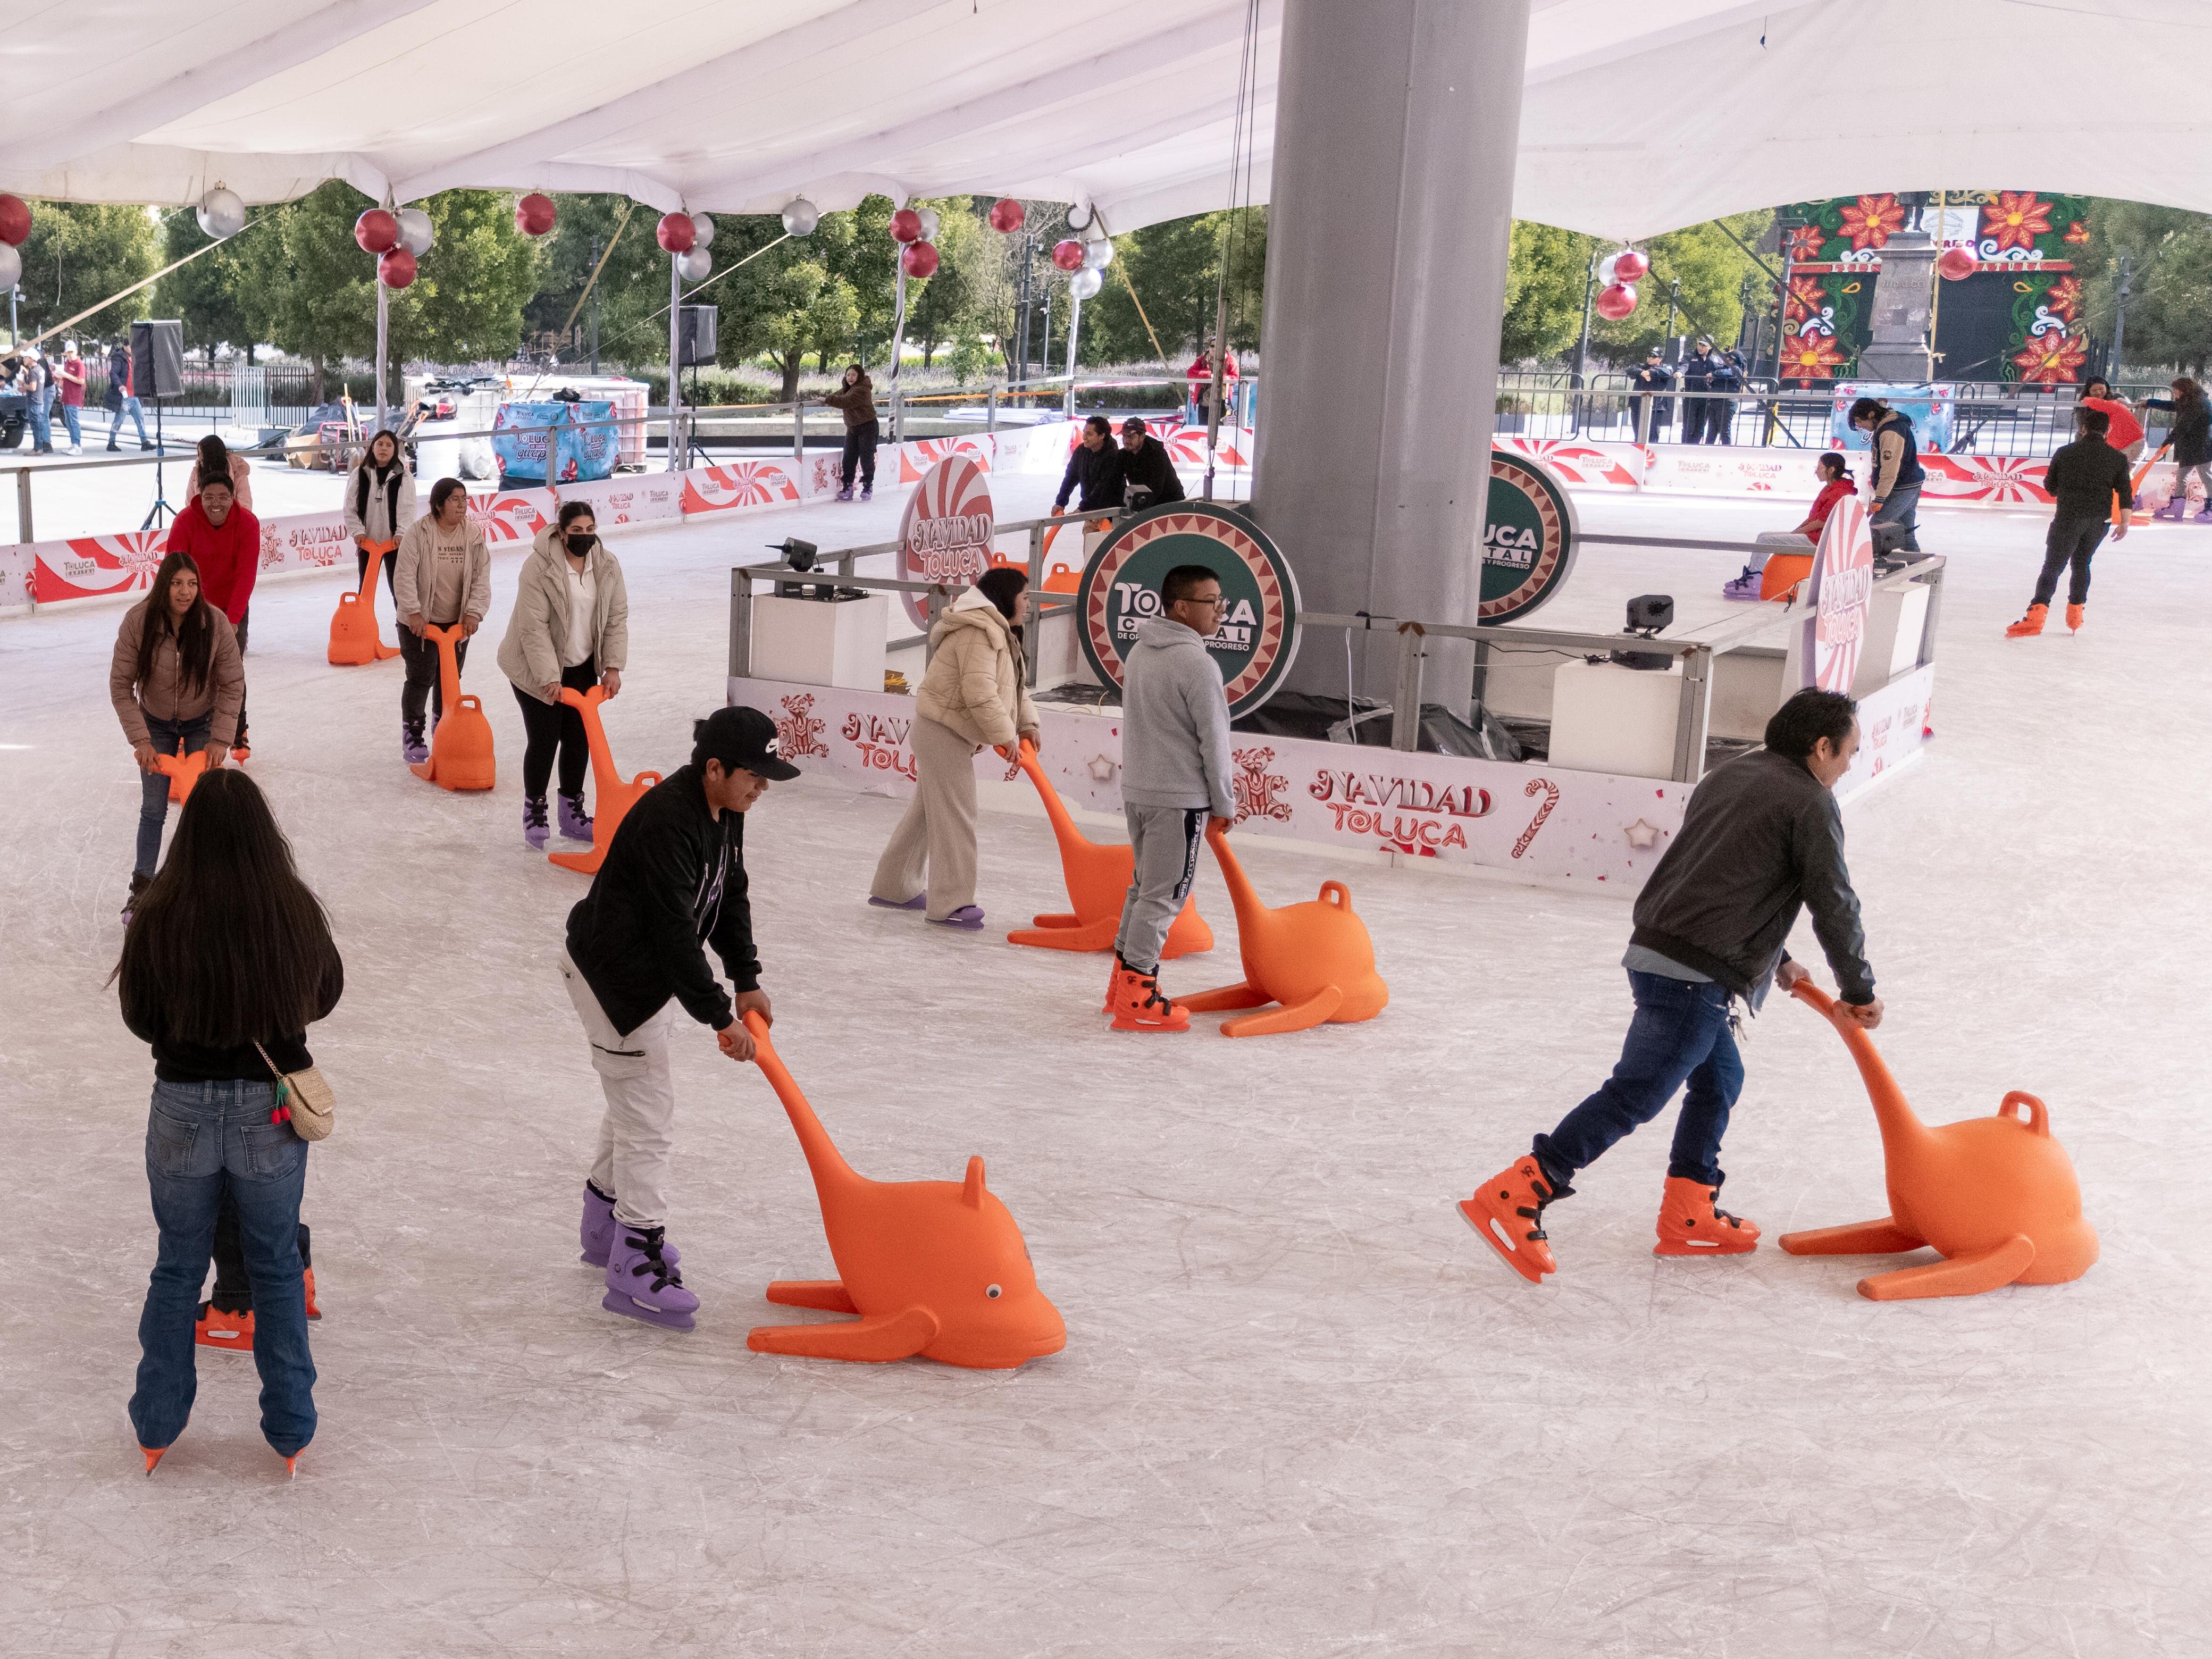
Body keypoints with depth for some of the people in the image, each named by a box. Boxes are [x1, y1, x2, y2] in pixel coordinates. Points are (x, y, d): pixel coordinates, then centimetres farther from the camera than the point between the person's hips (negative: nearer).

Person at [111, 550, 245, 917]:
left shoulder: (216, 623, -23)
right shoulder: (138, 621, -24)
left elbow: (233, 686, -13)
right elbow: (121, 684, -15)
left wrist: (220, 739, -16)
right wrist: (140, 739, -17)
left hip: (202, 724, 0)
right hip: (156, 725, 0)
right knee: (153, 810, 0)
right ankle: (142, 889, 12)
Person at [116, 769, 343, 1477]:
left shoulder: (159, 915, -16)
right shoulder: (294, 908, -15)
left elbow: (140, 1018, -3)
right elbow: (326, 993, 3)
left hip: (183, 1108, 0)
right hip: (272, 1110, 0)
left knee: (177, 1268, 18)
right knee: (276, 1269, 16)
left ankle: (156, 1428, 29)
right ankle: (290, 1431, 25)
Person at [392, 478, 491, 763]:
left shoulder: (474, 535, -2)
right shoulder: (419, 532, -13)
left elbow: (481, 578, -2)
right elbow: (405, 576, -16)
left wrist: (474, 613, -12)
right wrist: (413, 612, -22)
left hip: (457, 622, 4)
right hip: (419, 621, -4)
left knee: (450, 679, 13)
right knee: (420, 679, -2)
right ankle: (412, 736, 11)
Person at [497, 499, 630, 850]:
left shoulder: (607, 564, -6)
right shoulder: (538, 567, -23)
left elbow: (617, 617, 0)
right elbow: (534, 628, -23)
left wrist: (613, 666, -7)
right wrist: (550, 678, -25)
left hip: (581, 667, 5)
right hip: (535, 667, -5)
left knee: (578, 739, 8)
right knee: (544, 739, -5)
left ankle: (572, 814, 21)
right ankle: (534, 812, 13)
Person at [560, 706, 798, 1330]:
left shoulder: (725, 811, -1)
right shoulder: (666, 821, -31)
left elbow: (730, 897, 11)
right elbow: (675, 931, -30)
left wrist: (747, 982, 6)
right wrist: (720, 1017, -26)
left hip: (654, 971, 10)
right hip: (610, 972, -10)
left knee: (634, 1102, 22)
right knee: (646, 1114, -9)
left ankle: (605, 1227, 39)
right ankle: (636, 1266, -2)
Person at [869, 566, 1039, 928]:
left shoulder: (998, 632, 16)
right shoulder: (979, 631, -20)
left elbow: (1014, 685, 20)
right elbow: (980, 692, -28)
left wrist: (1026, 724, 7)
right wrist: (1005, 734, -20)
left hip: (950, 734, 11)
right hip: (943, 731, -11)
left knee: (926, 813, 17)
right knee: (954, 817, -9)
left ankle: (893, 888, 27)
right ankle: (950, 903, -5)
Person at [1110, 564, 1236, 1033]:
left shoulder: (1140, 652, 9)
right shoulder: (1197, 664, -18)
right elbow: (1214, 742, -15)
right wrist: (1225, 804, -4)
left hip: (1136, 789, 9)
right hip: (1179, 798, -8)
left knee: (1144, 885, 19)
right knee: (1164, 894, -2)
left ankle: (1124, 982, 26)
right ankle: (1136, 999, 1)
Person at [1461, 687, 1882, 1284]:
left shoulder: (1728, 776, 22)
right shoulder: (1810, 803, -3)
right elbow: (1834, 905, -2)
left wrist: (1776, 960, 35)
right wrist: (1859, 990, 11)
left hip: (1658, 950, 9)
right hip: (1696, 976, -9)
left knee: (1720, 1078, 23)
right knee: (1635, 1094, -10)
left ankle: (1688, 1216, 26)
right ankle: (1512, 1197, -15)